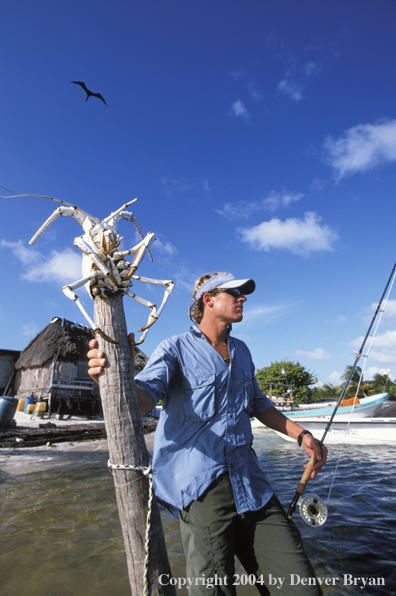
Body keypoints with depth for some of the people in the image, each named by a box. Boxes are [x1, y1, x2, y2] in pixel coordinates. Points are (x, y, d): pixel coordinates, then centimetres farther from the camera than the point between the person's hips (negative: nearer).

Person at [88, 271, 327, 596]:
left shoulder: (241, 350, 15)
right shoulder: (176, 349, -5)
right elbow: (145, 397, -20)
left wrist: (301, 434, 15)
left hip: (252, 487, 6)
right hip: (201, 488, -5)